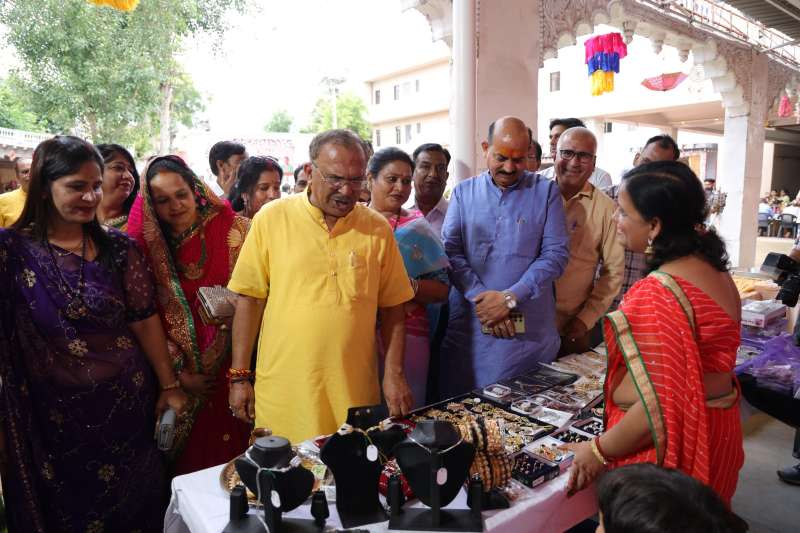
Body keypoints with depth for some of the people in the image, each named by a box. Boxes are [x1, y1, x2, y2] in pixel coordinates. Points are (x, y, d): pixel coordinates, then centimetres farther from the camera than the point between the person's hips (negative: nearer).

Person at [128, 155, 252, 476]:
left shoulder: (235, 230, -5)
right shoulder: (149, 245, 1)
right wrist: (179, 374, -4)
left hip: (233, 369, -1)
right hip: (180, 379, 2)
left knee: (234, 453, 4)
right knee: (187, 457, 11)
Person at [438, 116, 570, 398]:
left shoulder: (546, 191, 4)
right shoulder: (463, 192, 8)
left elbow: (556, 253, -4)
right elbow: (450, 251, -1)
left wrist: (509, 298, -13)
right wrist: (481, 298, -14)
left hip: (530, 326, -1)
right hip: (468, 322, 1)